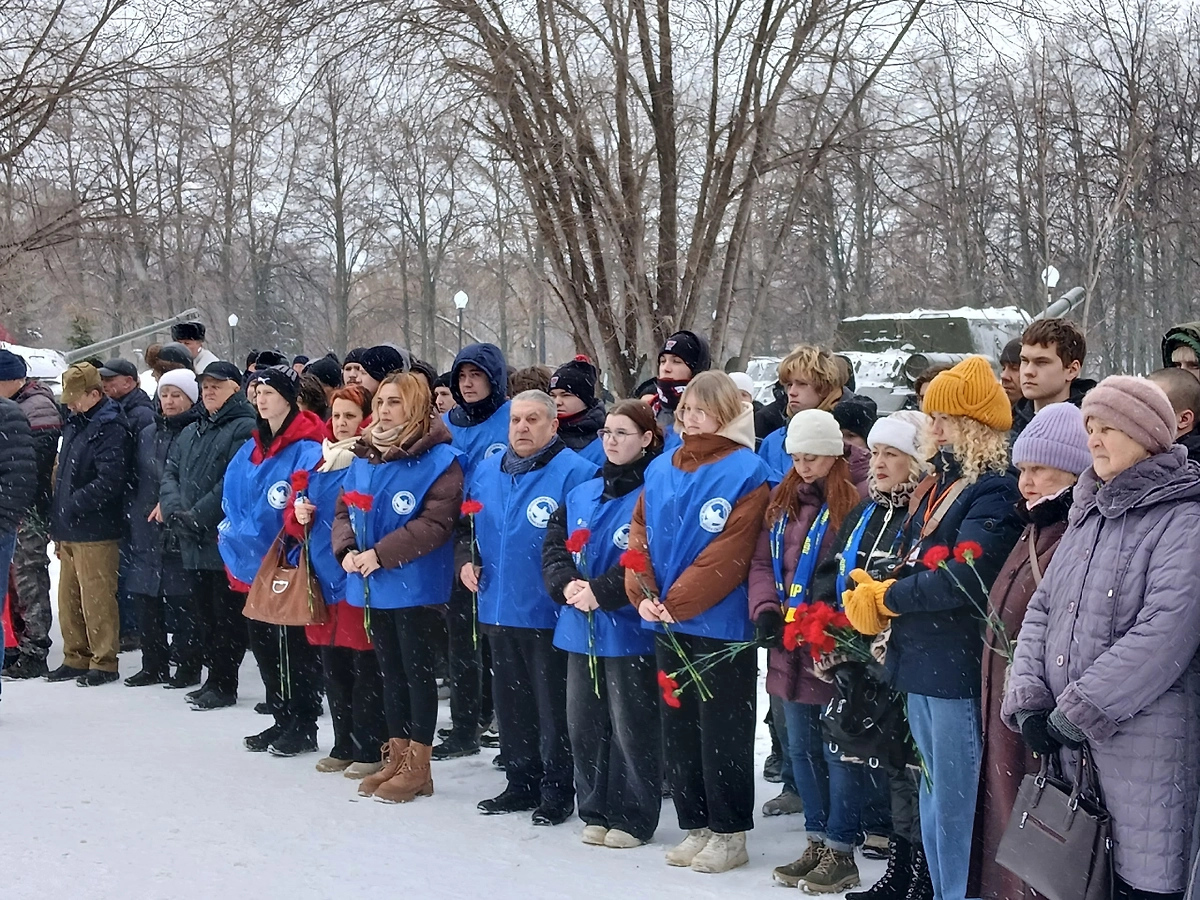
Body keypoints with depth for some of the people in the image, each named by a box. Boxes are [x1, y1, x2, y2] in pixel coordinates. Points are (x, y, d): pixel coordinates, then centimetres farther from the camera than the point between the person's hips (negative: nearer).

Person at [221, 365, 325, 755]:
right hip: (254, 565, 8)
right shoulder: (251, 450, 11)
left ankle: (303, 728, 11)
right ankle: (282, 720, 27)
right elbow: (234, 501, 18)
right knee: (264, 646, 15)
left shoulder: (307, 451, -14)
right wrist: (233, 538, 5)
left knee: (295, 648, 0)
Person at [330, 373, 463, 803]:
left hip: (415, 586, -7)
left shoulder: (439, 459, -12)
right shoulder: (363, 456, 10)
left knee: (417, 671, 2)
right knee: (390, 671, 15)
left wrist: (380, 554, -22)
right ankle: (397, 758, 26)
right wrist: (347, 550, -6)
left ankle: (418, 768, 10)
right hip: (372, 586, 7)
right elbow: (344, 510, 13)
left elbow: (435, 523, -20)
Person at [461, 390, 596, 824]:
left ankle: (557, 792, 13)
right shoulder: (485, 471, 10)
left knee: (553, 707, 2)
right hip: (498, 608, 7)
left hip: (548, 613, -7)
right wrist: (466, 560, 7)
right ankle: (521, 783, 29)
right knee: (510, 703, 16)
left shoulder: (575, 473, -12)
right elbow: (467, 524, 23)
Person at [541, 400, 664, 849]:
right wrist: (567, 584, -9)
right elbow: (553, 545, 9)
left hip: (629, 631, -7)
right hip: (580, 629, 7)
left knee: (631, 728, 1)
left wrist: (600, 591, -20)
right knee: (584, 724, 12)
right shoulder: (581, 494, 14)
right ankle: (596, 812, 24)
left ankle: (634, 819, 11)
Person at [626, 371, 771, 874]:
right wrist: (643, 594, -8)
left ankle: (729, 832, 12)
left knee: (721, 731, 1)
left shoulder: (746, 473, -10)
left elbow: (728, 553, -17)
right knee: (677, 728, 13)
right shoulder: (660, 469, 10)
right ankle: (695, 825, 24)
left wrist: (677, 602, -18)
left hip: (720, 624, -7)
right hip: (666, 624, 7)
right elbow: (639, 532, 8)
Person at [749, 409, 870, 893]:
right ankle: (818, 842, 26)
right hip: (790, 648, 8)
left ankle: (841, 852, 11)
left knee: (838, 750, 1)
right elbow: (762, 562, 11)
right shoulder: (784, 499, 11)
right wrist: (766, 609, -4)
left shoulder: (857, 498, -13)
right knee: (802, 749, 15)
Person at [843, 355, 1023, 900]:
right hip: (921, 663, 9)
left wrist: (886, 597, -11)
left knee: (954, 805, -3)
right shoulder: (941, 485, 15)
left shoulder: (994, 493, -14)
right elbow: (912, 563, 18)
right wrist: (875, 598, -2)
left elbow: (963, 581, -24)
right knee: (935, 800, 18)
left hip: (958, 670, -9)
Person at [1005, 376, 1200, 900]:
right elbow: (1042, 609, 14)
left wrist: (1078, 713, -19)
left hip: (1147, 755, -7)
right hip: (1074, 753, 7)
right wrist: (1028, 700, -2)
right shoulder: (1089, 515, 17)